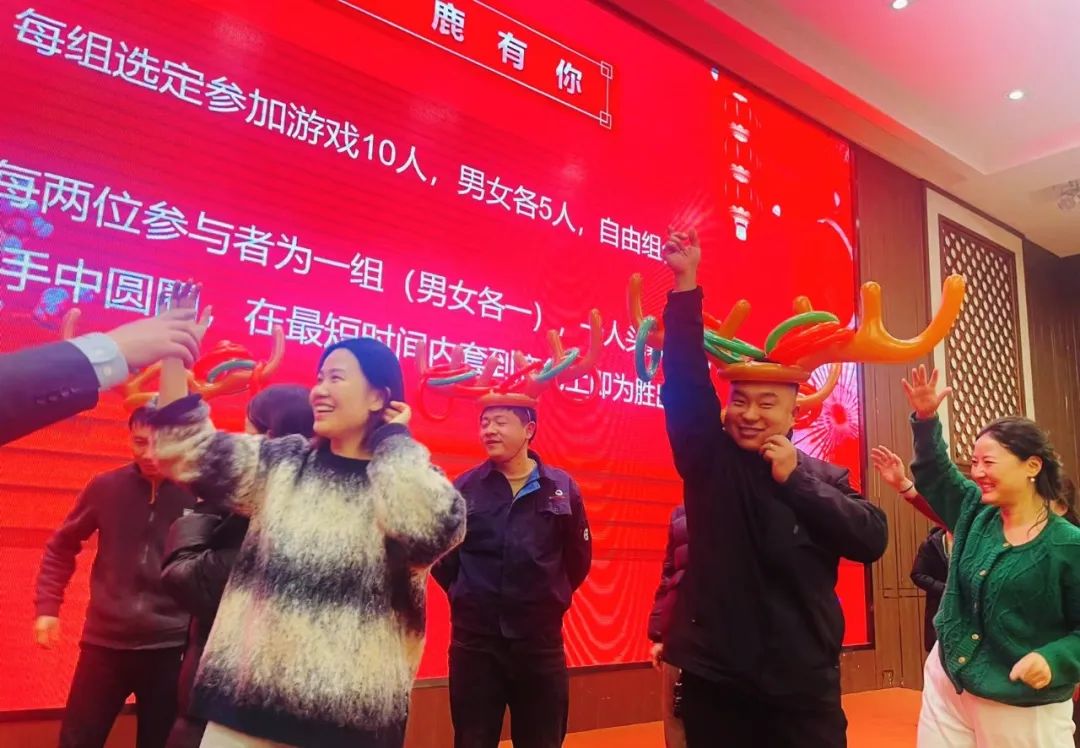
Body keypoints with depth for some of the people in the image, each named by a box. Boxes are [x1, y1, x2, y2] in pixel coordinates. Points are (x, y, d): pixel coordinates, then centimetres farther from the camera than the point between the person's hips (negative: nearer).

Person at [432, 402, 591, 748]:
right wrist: (466, 597, 6)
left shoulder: (563, 488, 0)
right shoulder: (463, 488, -2)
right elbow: (441, 554, 4)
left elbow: (579, 559, 8)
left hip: (541, 639, 1)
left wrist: (548, 599, 8)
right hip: (474, 640, 0)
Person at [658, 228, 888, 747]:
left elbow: (873, 540, -10)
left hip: (802, 685, 1)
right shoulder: (708, 459, -1)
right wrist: (686, 284, -16)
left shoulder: (825, 477, 4)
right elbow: (686, 380, -11)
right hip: (714, 679, 0)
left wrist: (796, 480, -15)